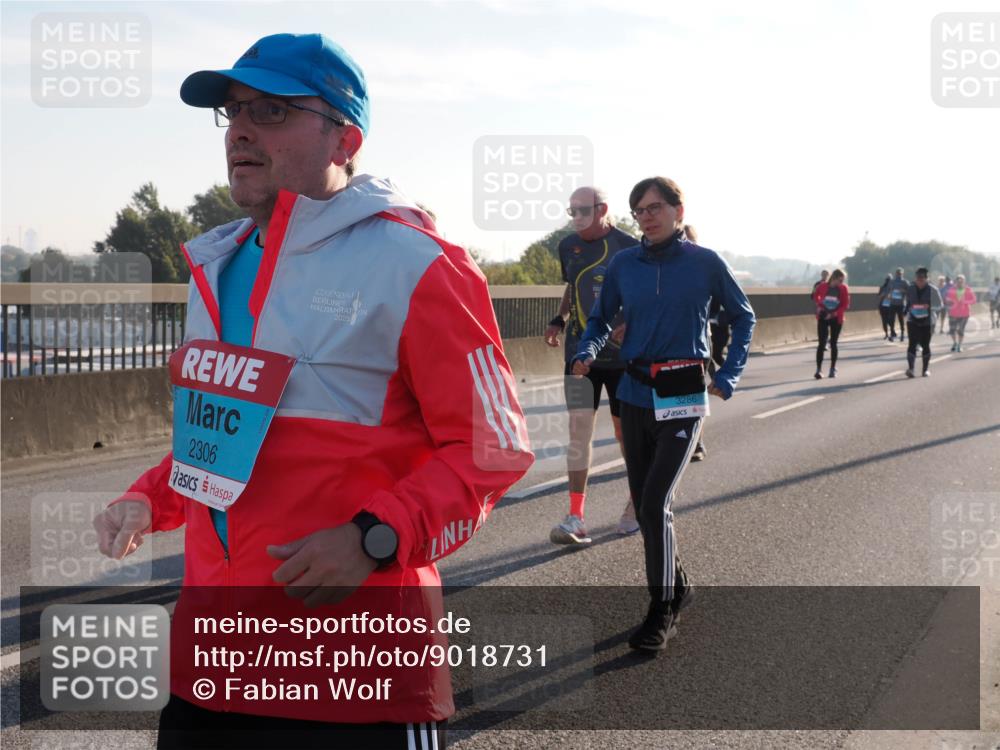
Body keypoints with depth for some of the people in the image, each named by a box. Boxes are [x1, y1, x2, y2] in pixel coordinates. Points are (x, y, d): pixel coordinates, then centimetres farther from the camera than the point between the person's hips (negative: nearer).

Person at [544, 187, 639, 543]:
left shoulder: (629, 248, -9)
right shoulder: (568, 246, 6)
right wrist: (559, 320, 7)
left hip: (623, 354, -3)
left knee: (626, 431, 8)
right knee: (579, 429, -5)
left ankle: (637, 503, 29)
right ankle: (575, 518, -5)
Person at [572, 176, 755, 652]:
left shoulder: (705, 264, -5)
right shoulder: (624, 264, 2)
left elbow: (743, 318, 7)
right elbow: (601, 318, 9)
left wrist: (728, 377, 0)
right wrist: (586, 353, -11)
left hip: (683, 399, -4)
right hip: (635, 397, 4)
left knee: (655, 505, -13)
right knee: (645, 506, 11)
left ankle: (661, 613, -2)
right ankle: (676, 586, 32)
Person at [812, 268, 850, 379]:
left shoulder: (843, 288, -7)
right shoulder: (822, 287, -7)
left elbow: (846, 305, -5)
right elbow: (816, 296, 14)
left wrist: (834, 313, -14)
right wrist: (819, 305, -2)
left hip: (836, 319, 0)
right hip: (822, 317, 0)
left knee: (833, 344, 6)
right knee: (822, 343, -8)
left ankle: (833, 369, 17)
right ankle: (819, 369, -8)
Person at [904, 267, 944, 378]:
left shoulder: (932, 290, -3)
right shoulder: (911, 289, 5)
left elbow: (939, 306, 1)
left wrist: (929, 307, -18)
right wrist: (909, 309, 0)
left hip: (927, 322, -1)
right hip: (913, 321, 1)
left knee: (925, 345, 6)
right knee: (913, 343, -14)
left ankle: (926, 369, 21)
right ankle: (910, 368, -23)